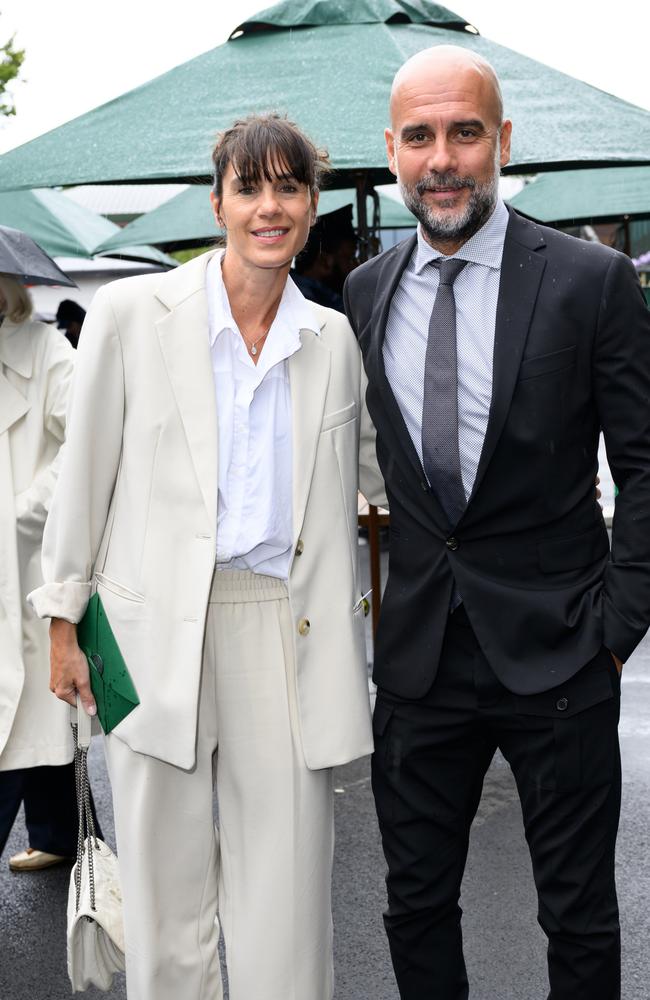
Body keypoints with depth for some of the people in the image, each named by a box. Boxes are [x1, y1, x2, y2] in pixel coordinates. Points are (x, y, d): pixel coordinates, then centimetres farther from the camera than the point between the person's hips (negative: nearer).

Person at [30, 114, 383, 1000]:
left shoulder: (334, 337, 8)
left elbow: (376, 469, 20)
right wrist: (64, 620, 3)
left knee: (289, 903, 5)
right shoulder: (132, 313, -1)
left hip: (286, 633, 2)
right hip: (156, 629, -2)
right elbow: (84, 475, 3)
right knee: (166, 889, 8)